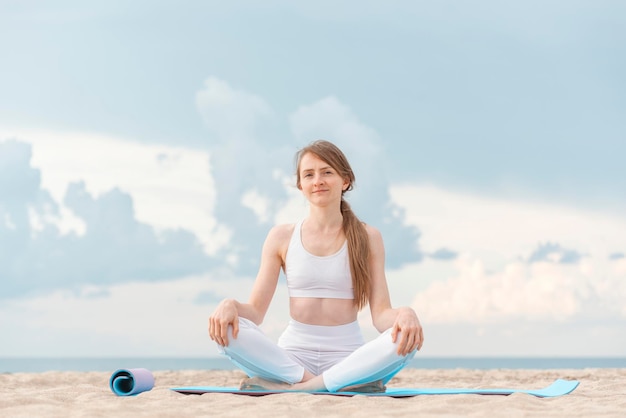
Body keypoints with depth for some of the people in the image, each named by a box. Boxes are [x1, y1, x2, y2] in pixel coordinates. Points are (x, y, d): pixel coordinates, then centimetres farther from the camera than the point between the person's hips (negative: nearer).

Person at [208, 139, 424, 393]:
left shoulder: (367, 238, 5)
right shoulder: (281, 237, 7)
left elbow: (380, 315, -2)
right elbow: (256, 311, 4)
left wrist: (404, 314, -26)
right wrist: (230, 305, -20)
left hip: (348, 358, 0)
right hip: (292, 357, 1)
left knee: (405, 339, -31)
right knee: (225, 329, -26)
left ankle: (286, 385, -27)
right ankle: (349, 383, -27)